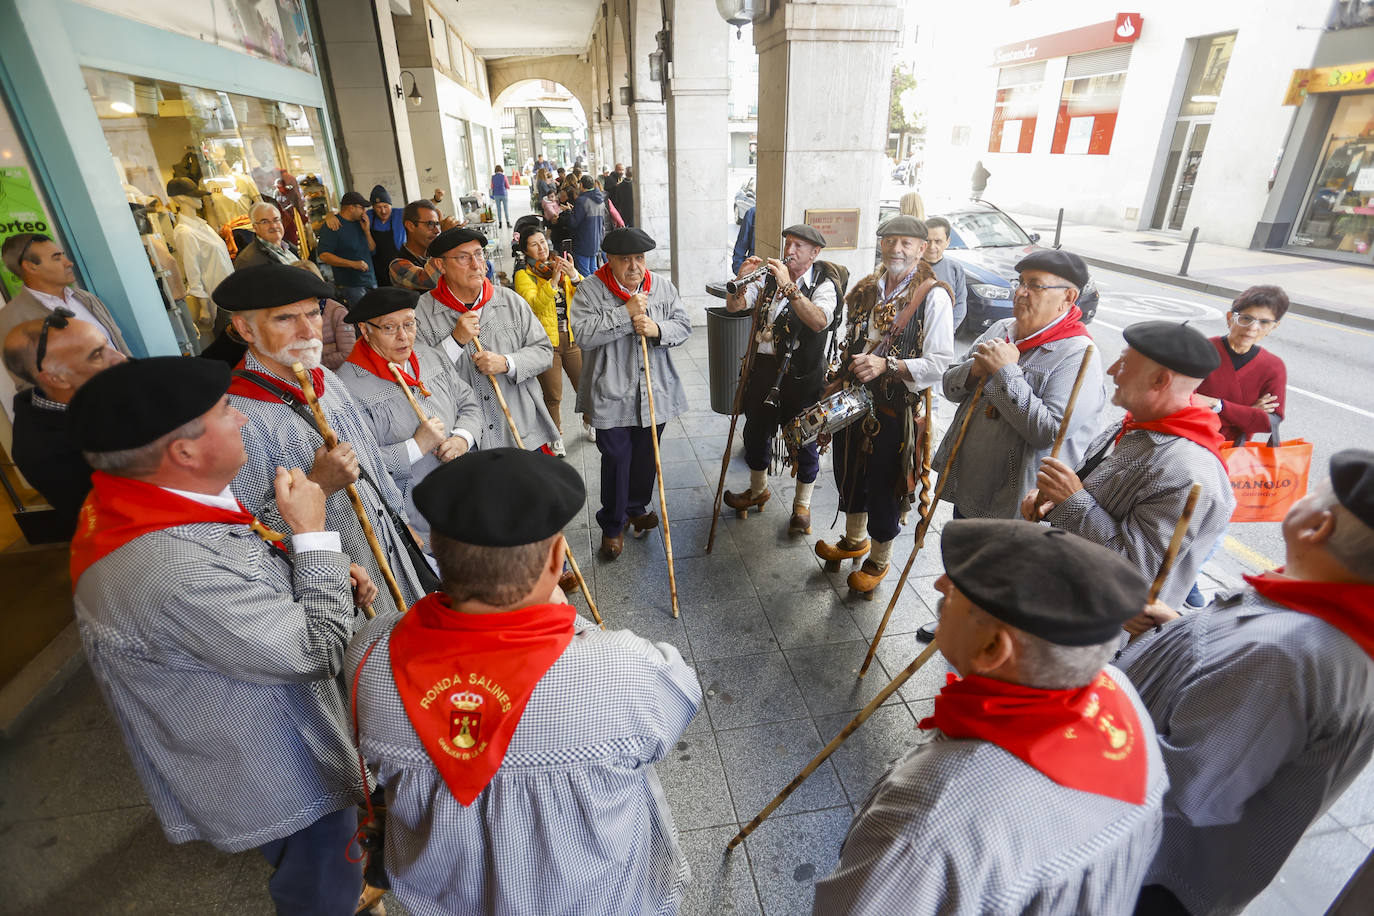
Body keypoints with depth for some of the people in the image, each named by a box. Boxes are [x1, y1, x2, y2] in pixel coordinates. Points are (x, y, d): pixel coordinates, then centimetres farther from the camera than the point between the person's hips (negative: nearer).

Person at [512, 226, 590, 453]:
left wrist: (574, 276, -23)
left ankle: (588, 422, 38)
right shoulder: (523, 275, -3)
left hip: (573, 338, 4)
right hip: (546, 341, -3)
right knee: (553, 395, 4)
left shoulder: (563, 265, 9)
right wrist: (553, 281, -30)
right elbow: (534, 304, -19)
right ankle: (557, 436, 25)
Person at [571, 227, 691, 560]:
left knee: (646, 455, 17)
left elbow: (684, 327, 3)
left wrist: (657, 329, -17)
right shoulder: (591, 290, -8)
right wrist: (626, 312, -23)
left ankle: (637, 508, 40)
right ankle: (612, 525, 22)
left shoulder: (663, 287, 3)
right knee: (615, 460, 3)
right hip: (612, 395, -4)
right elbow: (583, 334, -20)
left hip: (655, 392, 4)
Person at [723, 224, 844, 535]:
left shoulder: (824, 285, -7)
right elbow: (734, 306, -1)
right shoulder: (770, 277, 6)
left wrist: (789, 287, -32)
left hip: (802, 374, -4)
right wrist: (741, 279, -20)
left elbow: (819, 321, -27)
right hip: (763, 366, 5)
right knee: (756, 431, 16)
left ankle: (802, 504, 26)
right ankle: (758, 490, 39)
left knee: (805, 439, 6)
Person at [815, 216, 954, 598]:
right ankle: (854, 540, 46)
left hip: (897, 410, -6)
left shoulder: (934, 296, -13)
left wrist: (887, 365, -30)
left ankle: (879, 560, 33)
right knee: (849, 475, 20)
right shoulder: (865, 289, 6)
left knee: (884, 488, 8)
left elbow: (940, 364, -20)